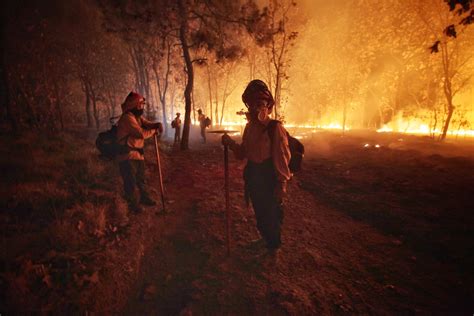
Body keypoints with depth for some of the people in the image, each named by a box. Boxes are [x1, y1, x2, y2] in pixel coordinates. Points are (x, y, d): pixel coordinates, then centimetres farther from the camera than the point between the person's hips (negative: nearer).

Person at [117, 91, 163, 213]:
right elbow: (141, 133, -26)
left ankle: (144, 197, 38)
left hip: (138, 153, 10)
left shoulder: (138, 116, 13)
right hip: (127, 155, -10)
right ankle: (132, 203, 17)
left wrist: (157, 125, -19)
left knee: (141, 178, 21)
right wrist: (154, 131, -10)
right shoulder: (127, 117, -20)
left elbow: (147, 124, 4)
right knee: (130, 181, 2)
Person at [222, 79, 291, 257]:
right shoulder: (249, 127, 2)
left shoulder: (275, 128, -18)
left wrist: (281, 184, -15)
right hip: (253, 177, 6)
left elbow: (282, 158, -17)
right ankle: (265, 240, 48)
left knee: (271, 214, 11)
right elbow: (243, 153, 8)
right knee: (259, 212, 22)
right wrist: (231, 143, -9)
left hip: (269, 179, -6)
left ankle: (273, 246, 37)